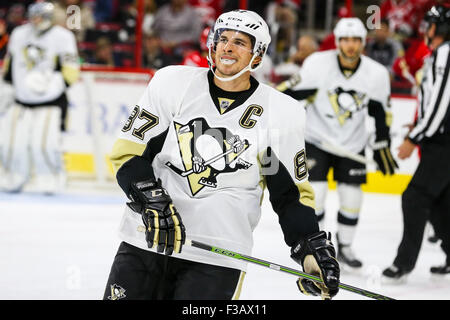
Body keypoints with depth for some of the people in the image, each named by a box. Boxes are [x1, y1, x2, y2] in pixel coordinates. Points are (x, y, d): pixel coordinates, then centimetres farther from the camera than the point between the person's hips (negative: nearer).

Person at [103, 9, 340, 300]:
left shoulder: (281, 113, 1)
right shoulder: (172, 83, 0)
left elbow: (291, 193, 7)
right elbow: (128, 153, 1)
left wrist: (313, 249, -6)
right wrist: (152, 202, -15)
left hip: (218, 256, -1)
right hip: (147, 240, 2)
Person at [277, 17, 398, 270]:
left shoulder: (377, 74, -10)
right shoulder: (318, 64, -19)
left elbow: (381, 113, 1)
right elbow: (292, 91, -14)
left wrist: (382, 148, 3)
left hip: (353, 145, 2)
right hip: (316, 139, -2)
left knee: (352, 199, 3)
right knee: (315, 194, -9)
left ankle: (345, 247, 24)